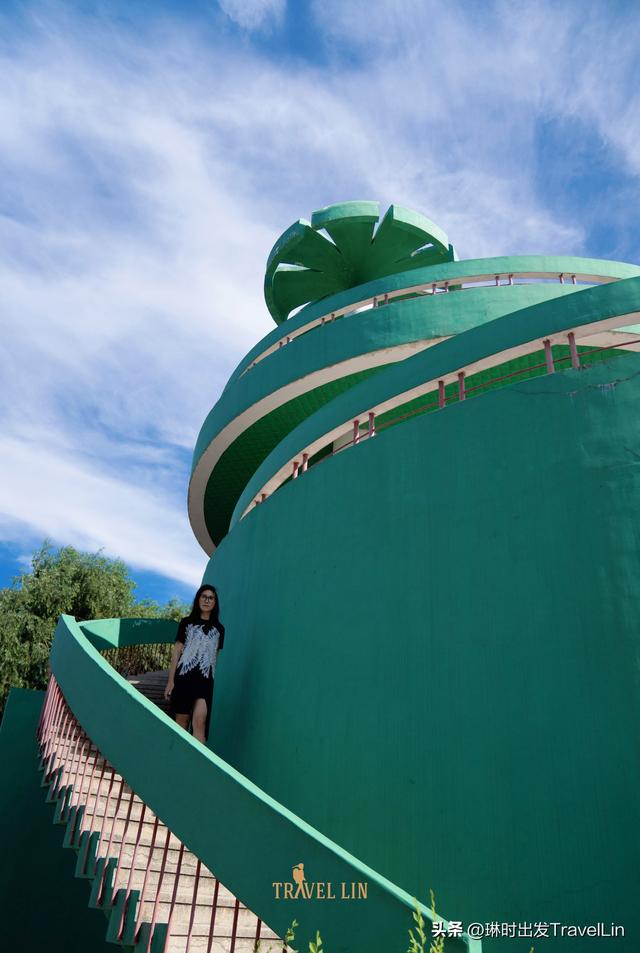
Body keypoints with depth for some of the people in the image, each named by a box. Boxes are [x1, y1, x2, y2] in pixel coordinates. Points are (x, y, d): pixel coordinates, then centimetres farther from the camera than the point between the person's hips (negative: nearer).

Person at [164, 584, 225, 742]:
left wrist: (211, 676, 13)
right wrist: (170, 680, -2)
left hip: (205, 680, 1)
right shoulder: (187, 622, 4)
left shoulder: (219, 629, 9)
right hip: (184, 677, 0)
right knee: (181, 721, 4)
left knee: (199, 721, -14)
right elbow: (177, 651, 3)